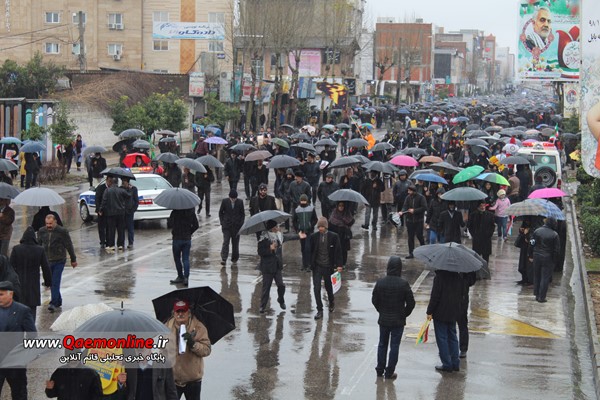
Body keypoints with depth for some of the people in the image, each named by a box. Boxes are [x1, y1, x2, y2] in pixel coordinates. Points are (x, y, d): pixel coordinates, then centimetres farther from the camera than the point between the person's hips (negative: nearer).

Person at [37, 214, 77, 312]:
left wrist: (73, 260, 3)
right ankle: (58, 301, 24)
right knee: (51, 282, 11)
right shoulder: (42, 231, 4)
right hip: (47, 261, 5)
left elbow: (69, 246, -1)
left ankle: (54, 303, -13)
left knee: (55, 282, -11)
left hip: (59, 261, -5)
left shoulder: (62, 231, -8)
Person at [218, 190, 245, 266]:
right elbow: (220, 212, 6)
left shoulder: (240, 202, -3)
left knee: (235, 243, 9)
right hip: (227, 226, -1)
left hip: (236, 226, 1)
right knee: (225, 242, -10)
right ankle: (224, 259, -15)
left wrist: (241, 224, -2)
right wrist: (222, 223, -1)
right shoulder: (225, 201, -4)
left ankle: (234, 258, 24)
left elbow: (242, 214, 6)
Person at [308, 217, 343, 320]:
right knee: (316, 288, -6)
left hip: (328, 266, -1)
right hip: (317, 266, 1)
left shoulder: (334, 237, -6)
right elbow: (310, 251, 2)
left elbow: (338, 251, -3)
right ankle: (319, 310, 2)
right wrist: (310, 264, -1)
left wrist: (339, 265, -7)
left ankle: (331, 302, 44)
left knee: (328, 287, 15)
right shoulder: (313, 237, -3)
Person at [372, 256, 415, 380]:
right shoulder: (403, 284, -16)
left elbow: (374, 300, 1)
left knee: (382, 344, 16)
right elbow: (411, 303, -11)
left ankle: (380, 369, 22)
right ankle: (389, 372, 8)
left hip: (383, 319, 3)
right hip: (398, 321, -3)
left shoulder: (380, 282, -8)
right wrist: (404, 314, 6)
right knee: (394, 346, 6)